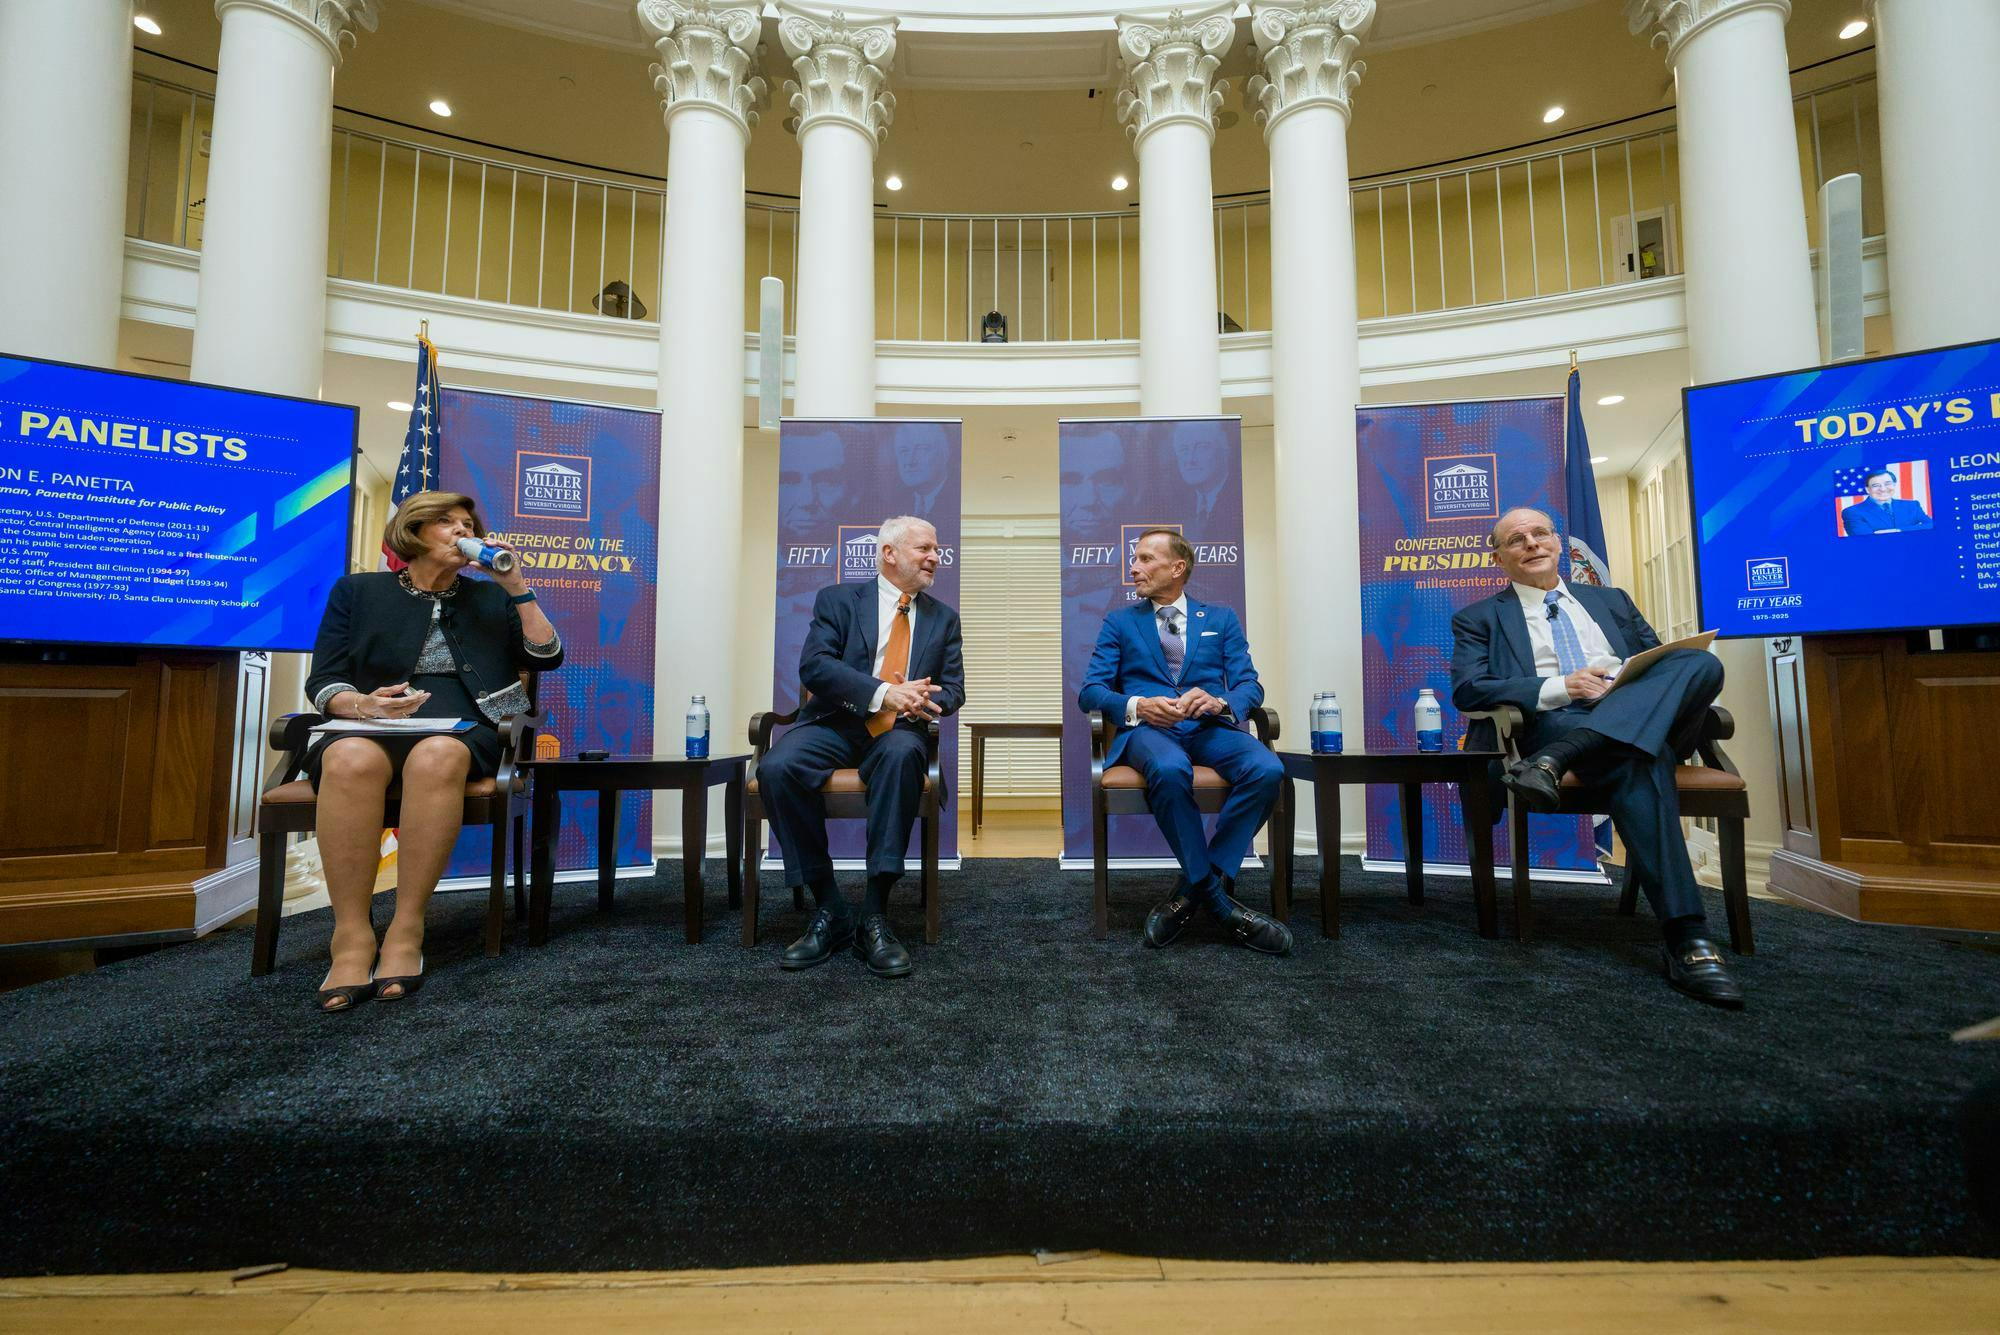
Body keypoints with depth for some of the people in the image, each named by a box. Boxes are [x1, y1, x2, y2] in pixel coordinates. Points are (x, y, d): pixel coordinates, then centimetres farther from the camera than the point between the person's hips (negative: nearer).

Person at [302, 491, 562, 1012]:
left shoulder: (490, 597, 21)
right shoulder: (357, 590, 18)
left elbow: (547, 658, 7)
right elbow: (322, 681, 8)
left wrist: (519, 589, 1)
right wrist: (363, 704, -15)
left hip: (460, 729, 0)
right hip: (370, 728, 1)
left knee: (436, 757, -38)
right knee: (351, 760, -37)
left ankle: (407, 930, -32)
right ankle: (352, 937, -32)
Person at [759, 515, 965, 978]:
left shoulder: (943, 618, 18)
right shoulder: (837, 599, 8)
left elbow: (953, 687, 10)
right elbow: (813, 666, -7)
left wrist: (925, 702, -15)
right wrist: (884, 693, -20)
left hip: (898, 731, 1)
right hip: (835, 724, 0)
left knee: (903, 754, -36)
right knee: (777, 767, -31)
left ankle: (875, 914, -30)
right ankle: (829, 909, -16)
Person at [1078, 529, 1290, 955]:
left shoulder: (1221, 619, 20)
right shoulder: (1119, 623, 18)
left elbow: (1250, 686, 10)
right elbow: (1090, 692, 7)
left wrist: (1221, 702, -15)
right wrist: (1137, 706, -15)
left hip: (1211, 728, 2)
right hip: (1147, 728, -2)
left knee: (1267, 770, -31)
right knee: (1170, 771, -38)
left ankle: (1191, 892, -20)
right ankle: (1219, 901, -21)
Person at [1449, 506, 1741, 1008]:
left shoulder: (1612, 601, 31)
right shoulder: (1479, 618, 16)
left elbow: (1657, 660, 25)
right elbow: (1467, 689, 0)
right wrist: (1561, 688, -12)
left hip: (1644, 717, 4)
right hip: (1551, 722, -4)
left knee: (1702, 663, -26)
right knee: (1639, 758, -36)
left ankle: (1553, 761, -42)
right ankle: (1686, 939, -40)